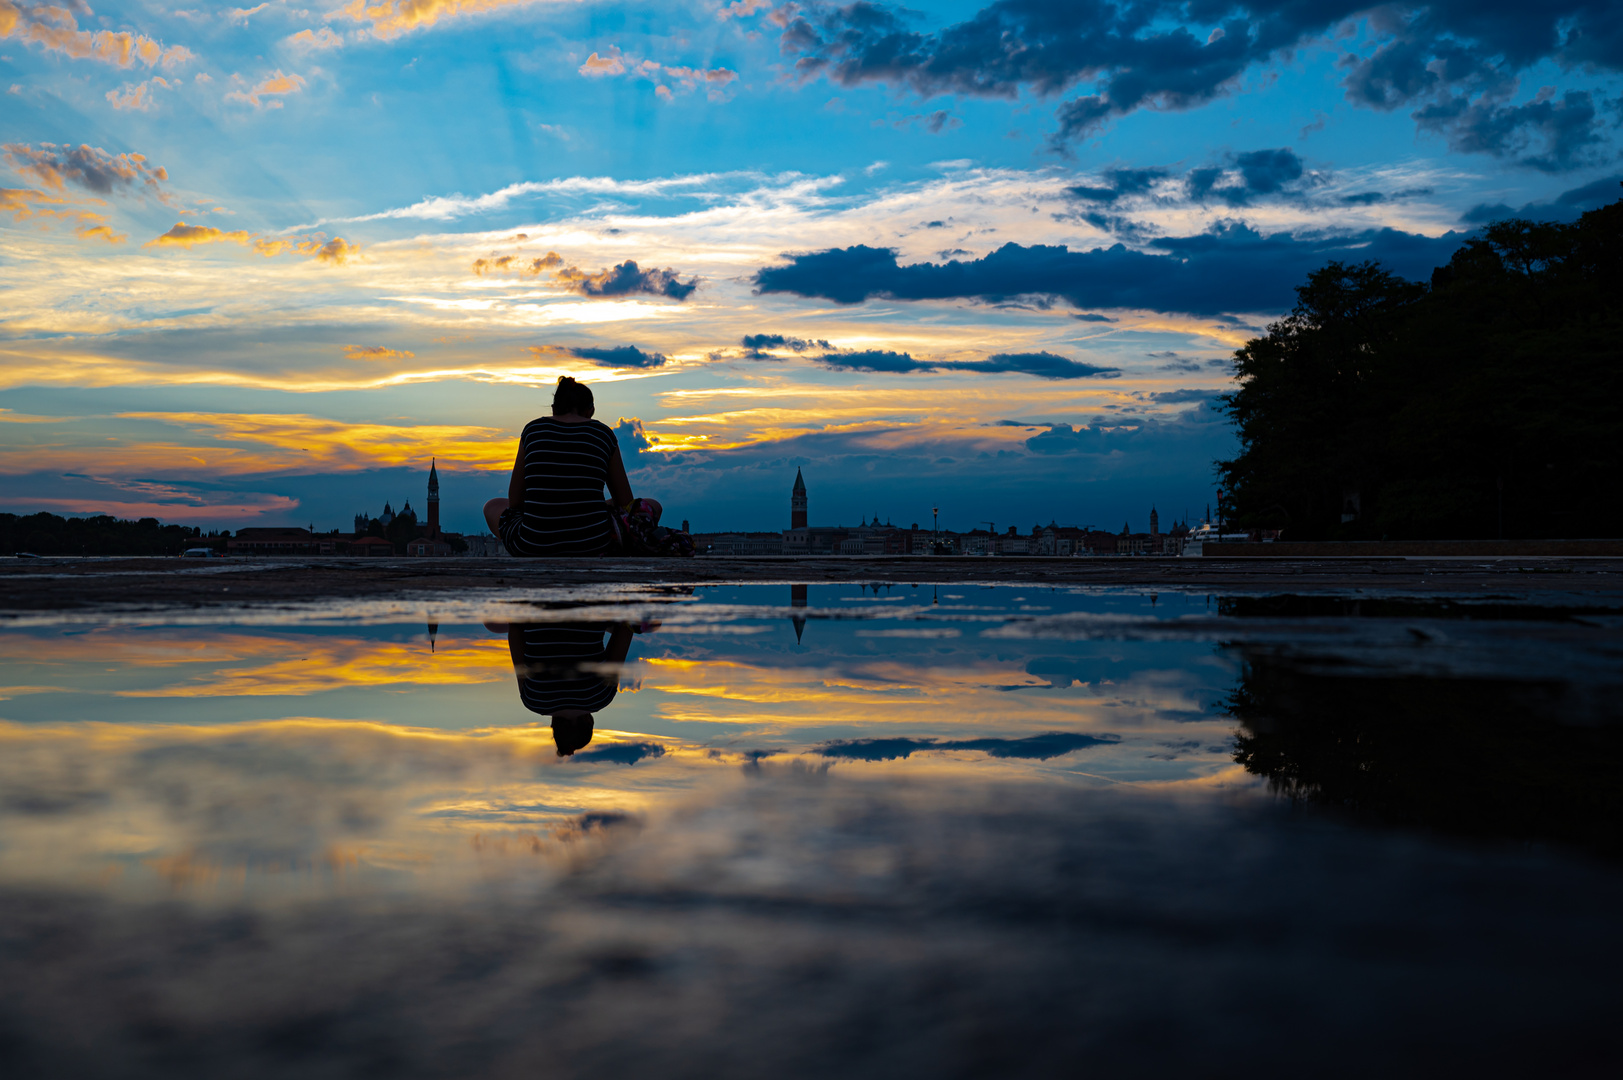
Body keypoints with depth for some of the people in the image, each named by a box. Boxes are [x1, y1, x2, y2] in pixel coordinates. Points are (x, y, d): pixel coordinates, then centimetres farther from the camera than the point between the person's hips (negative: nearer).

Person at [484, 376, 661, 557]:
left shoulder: (532, 430, 6)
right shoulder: (603, 435, 4)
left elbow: (514, 502, 11)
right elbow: (626, 503, 10)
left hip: (535, 545, 1)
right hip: (592, 544, -1)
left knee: (493, 507, 36)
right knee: (654, 507, 27)